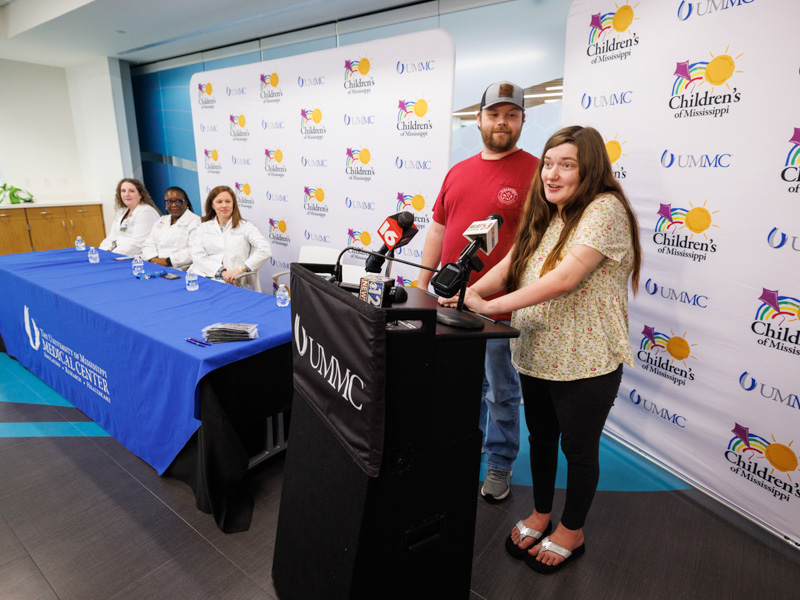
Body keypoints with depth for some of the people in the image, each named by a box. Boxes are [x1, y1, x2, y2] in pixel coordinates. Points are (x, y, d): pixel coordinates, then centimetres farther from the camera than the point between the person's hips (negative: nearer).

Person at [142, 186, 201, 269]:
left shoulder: (195, 221, 0)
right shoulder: (161, 221, 24)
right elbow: (149, 245, 18)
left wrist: (168, 261, -18)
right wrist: (153, 259, -5)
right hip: (155, 267, 7)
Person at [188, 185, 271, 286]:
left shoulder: (245, 226, 9)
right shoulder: (203, 227, 19)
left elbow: (265, 251, -6)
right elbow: (196, 255, 3)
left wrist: (240, 269, -16)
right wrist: (221, 271, -14)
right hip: (203, 277, 4)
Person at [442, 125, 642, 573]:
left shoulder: (604, 209, -16)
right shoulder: (544, 215, 10)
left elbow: (565, 278, -27)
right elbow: (509, 264, 3)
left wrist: (493, 305, -30)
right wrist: (470, 292, -15)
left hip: (585, 362, -7)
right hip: (535, 355, 7)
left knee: (578, 448, 13)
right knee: (541, 437, 21)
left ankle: (572, 531, 37)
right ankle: (541, 515, 44)